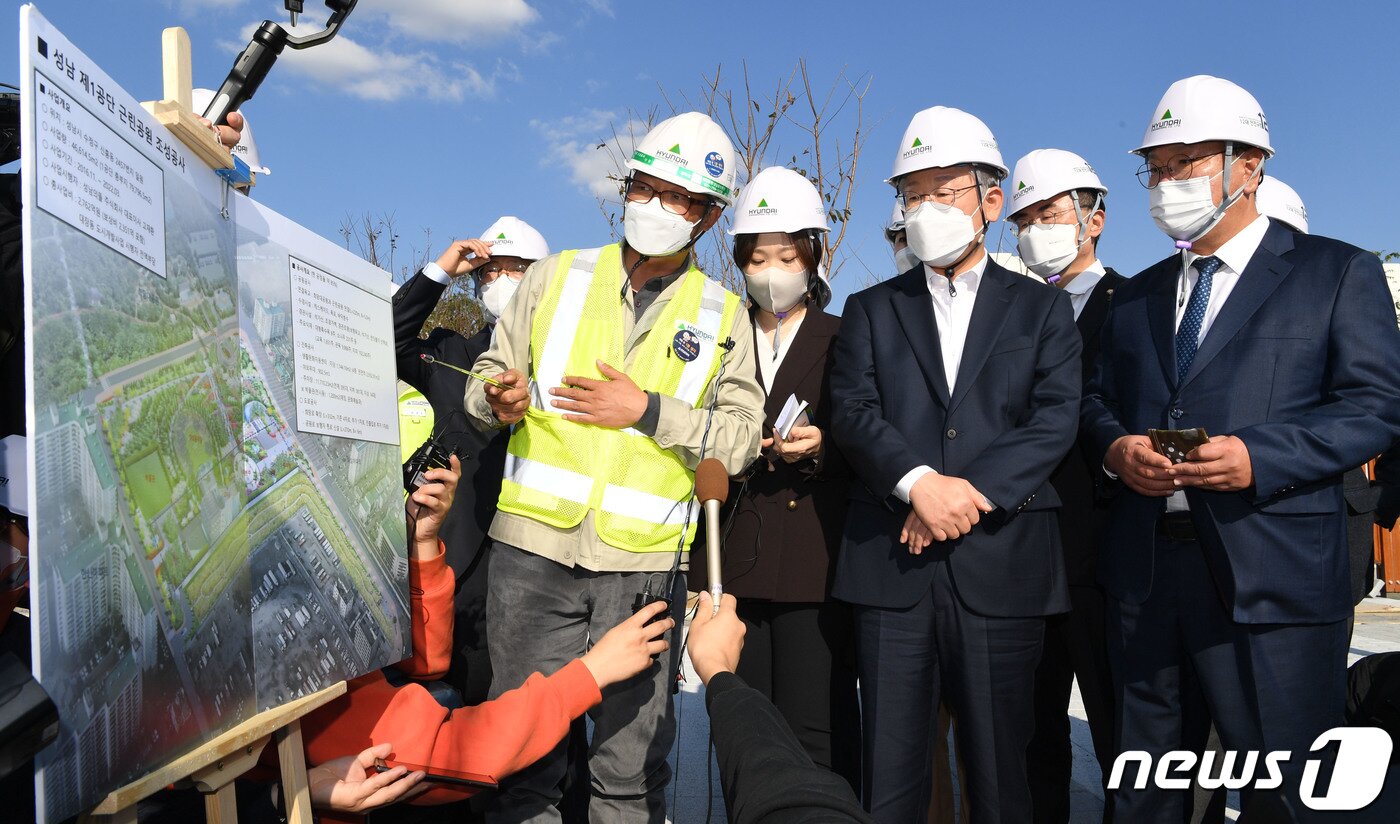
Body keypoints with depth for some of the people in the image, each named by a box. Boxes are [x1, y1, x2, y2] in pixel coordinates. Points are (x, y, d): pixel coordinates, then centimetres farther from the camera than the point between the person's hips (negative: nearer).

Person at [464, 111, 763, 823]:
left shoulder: (722, 317, 7)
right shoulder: (556, 276, 9)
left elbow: (740, 439, 0)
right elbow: (486, 382, 11)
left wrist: (649, 411, -12)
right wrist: (498, 399, -12)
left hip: (644, 563, 0)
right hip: (534, 547, 1)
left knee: (632, 763, 9)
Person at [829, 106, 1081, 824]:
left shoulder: (1040, 308, 12)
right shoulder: (871, 310, 14)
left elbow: (1055, 418, -1)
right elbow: (853, 413, 0)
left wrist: (974, 490, -15)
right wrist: (919, 482, -17)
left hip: (1002, 565, 0)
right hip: (891, 566, 1)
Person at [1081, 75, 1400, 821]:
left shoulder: (1339, 273, 4)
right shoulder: (1137, 295, 18)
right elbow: (1097, 398, 17)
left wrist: (1258, 457, -19)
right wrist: (1115, 446, -6)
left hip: (1269, 572, -4)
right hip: (1141, 567, 5)